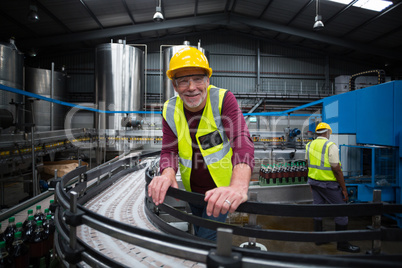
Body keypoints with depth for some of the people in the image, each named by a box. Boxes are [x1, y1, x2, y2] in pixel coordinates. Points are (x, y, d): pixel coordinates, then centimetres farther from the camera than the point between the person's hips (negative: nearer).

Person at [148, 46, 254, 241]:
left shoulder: (223, 99, -24)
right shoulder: (170, 110, -10)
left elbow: (242, 141, -37)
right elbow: (169, 150, -12)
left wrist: (239, 186, -55)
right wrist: (167, 174, -37)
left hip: (222, 189, -4)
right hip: (193, 190, 5)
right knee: (199, 233, 27)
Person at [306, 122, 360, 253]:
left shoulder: (309, 145, 4)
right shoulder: (331, 146, -17)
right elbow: (336, 169, -18)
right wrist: (344, 189, -11)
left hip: (314, 181, 7)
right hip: (328, 184, -7)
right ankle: (342, 244, 16)